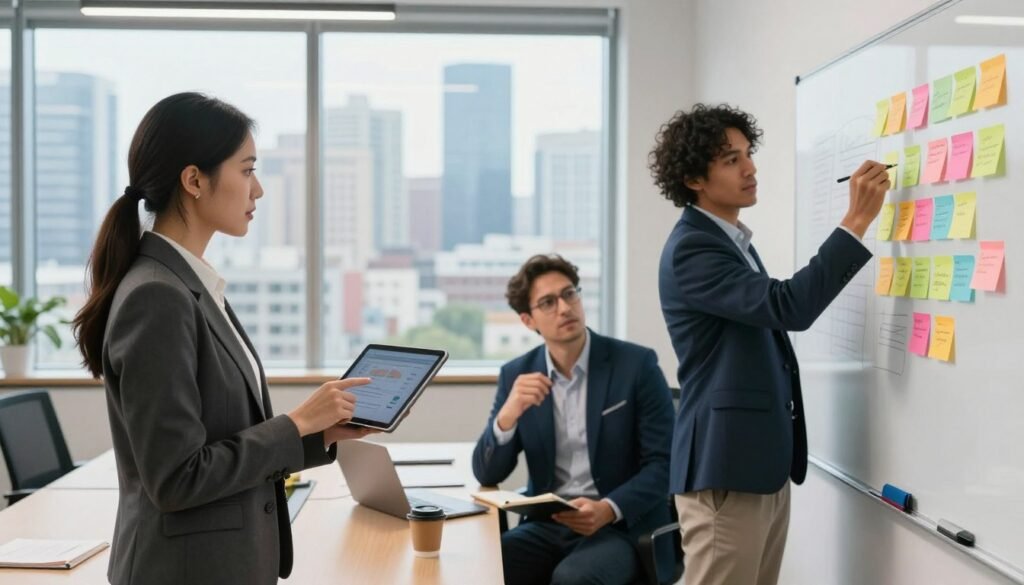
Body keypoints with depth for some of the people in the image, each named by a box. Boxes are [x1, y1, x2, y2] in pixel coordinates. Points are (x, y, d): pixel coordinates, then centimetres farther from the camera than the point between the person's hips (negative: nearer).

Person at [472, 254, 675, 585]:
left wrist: (608, 509, -24)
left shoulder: (636, 364, -6)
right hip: (547, 524, 3)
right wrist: (508, 414, -18)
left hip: (622, 527, -3)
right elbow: (487, 475, 1)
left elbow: (662, 464, -7)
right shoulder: (517, 374, 4)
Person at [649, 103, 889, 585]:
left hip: (765, 460, 9)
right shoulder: (690, 248, -15)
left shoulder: (733, 241, 17)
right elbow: (787, 306, -26)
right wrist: (858, 219, -23)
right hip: (725, 466, -9)